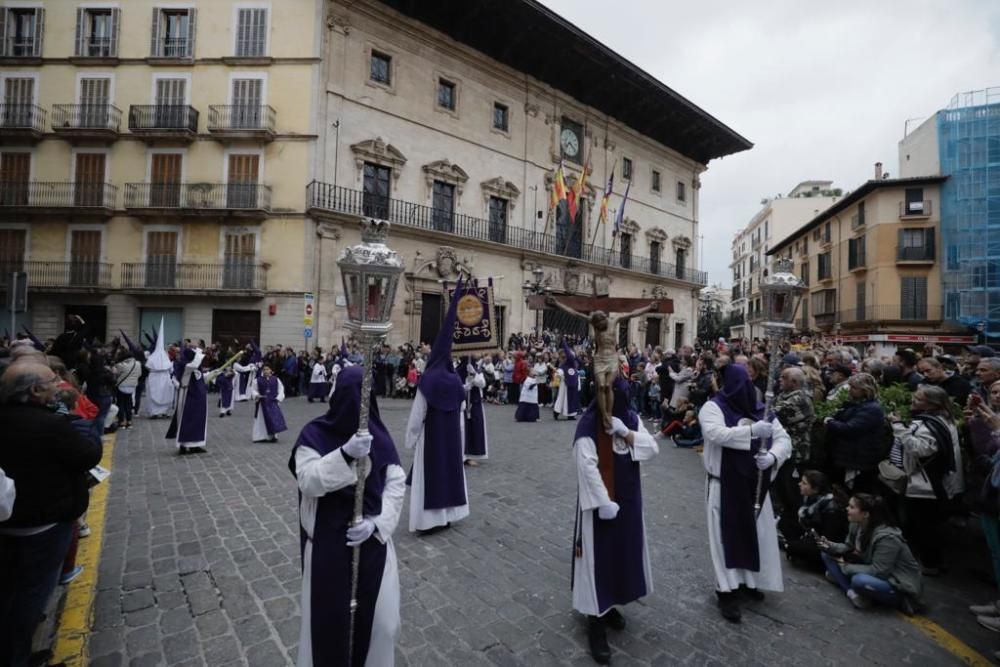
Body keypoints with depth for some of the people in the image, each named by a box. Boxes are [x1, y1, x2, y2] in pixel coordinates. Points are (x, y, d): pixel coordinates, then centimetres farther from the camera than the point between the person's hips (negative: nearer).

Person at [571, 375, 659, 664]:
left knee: (623, 551, 18)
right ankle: (595, 621, 17)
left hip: (628, 499, 6)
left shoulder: (632, 419, 1)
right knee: (598, 556, 3)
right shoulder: (589, 423, -19)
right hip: (600, 502, -6)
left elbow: (653, 449, -5)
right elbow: (587, 465, -21)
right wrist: (603, 501, -23)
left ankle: (610, 605, 39)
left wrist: (626, 433, -20)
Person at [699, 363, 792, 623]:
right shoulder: (712, 407, -11)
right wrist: (752, 430, -34)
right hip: (725, 485, -5)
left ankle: (749, 580, 38)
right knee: (727, 535, 0)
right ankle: (727, 591, 12)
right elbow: (716, 434, -28)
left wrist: (772, 456, -20)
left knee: (757, 533, 17)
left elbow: (784, 438, 0)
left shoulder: (761, 409, 6)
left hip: (754, 485, 6)